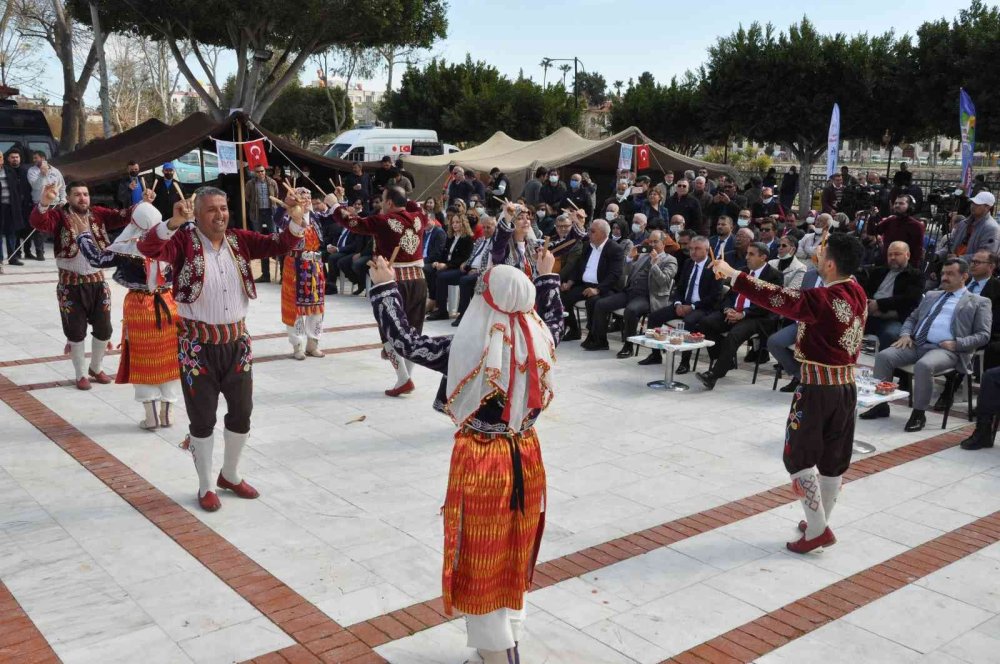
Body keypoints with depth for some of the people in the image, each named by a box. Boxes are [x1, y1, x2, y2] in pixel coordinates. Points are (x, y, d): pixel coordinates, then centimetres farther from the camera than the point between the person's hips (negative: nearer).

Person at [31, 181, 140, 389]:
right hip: (71, 284, -3)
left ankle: (96, 368, 33)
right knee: (76, 332, 6)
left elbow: (123, 217, -6)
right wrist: (44, 202, -47)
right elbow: (38, 222, -26)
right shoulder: (60, 215, -9)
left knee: (103, 329, 11)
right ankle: (81, 374, 23)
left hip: (97, 281, 4)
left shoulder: (98, 213, 2)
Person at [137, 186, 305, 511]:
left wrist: (296, 220, -18)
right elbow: (147, 247, -25)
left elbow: (279, 245, 0)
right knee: (202, 419, 7)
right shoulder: (184, 241, -10)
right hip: (198, 344, -4)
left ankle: (230, 475, 38)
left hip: (237, 341, 5)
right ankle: (206, 486, 25)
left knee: (242, 413, 15)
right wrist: (174, 222, -42)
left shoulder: (240, 239, 3)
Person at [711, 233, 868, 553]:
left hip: (818, 387, -8)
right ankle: (820, 523, 27)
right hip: (846, 385, 8)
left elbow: (775, 297, -21)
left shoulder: (821, 300, -23)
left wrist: (733, 274, -13)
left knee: (799, 456, 4)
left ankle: (816, 530, 3)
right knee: (833, 459, 14)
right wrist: (825, 252, 14)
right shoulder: (857, 292, 1)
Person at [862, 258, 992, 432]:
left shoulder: (979, 302, 10)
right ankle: (881, 404, -9)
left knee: (923, 366, -37)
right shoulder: (931, 296, 26)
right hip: (916, 344, 6)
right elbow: (912, 318, 28)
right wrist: (906, 334, 5)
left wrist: (956, 343, -14)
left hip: (945, 349, -5)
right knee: (883, 356, -18)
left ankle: (919, 413, -21)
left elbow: (983, 335, 2)